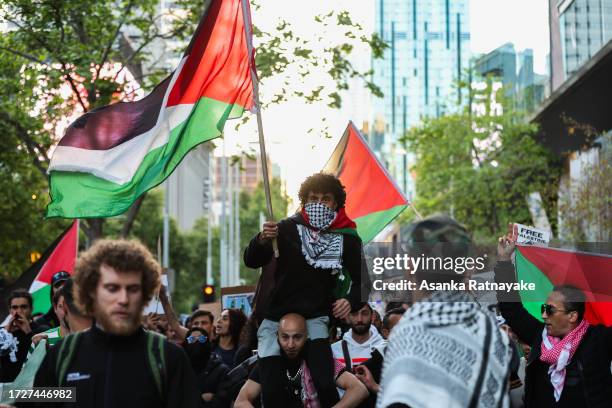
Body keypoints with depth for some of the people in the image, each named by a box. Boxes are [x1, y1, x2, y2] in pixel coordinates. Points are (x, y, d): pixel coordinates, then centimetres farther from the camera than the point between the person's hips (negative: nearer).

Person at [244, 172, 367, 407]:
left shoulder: (346, 237, -1)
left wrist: (351, 300, -12)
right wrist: (262, 240, -31)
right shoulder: (288, 228, -4)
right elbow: (251, 262, -10)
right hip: (276, 317, 0)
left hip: (315, 317, 0)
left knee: (325, 383, -20)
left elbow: (361, 280, 9)